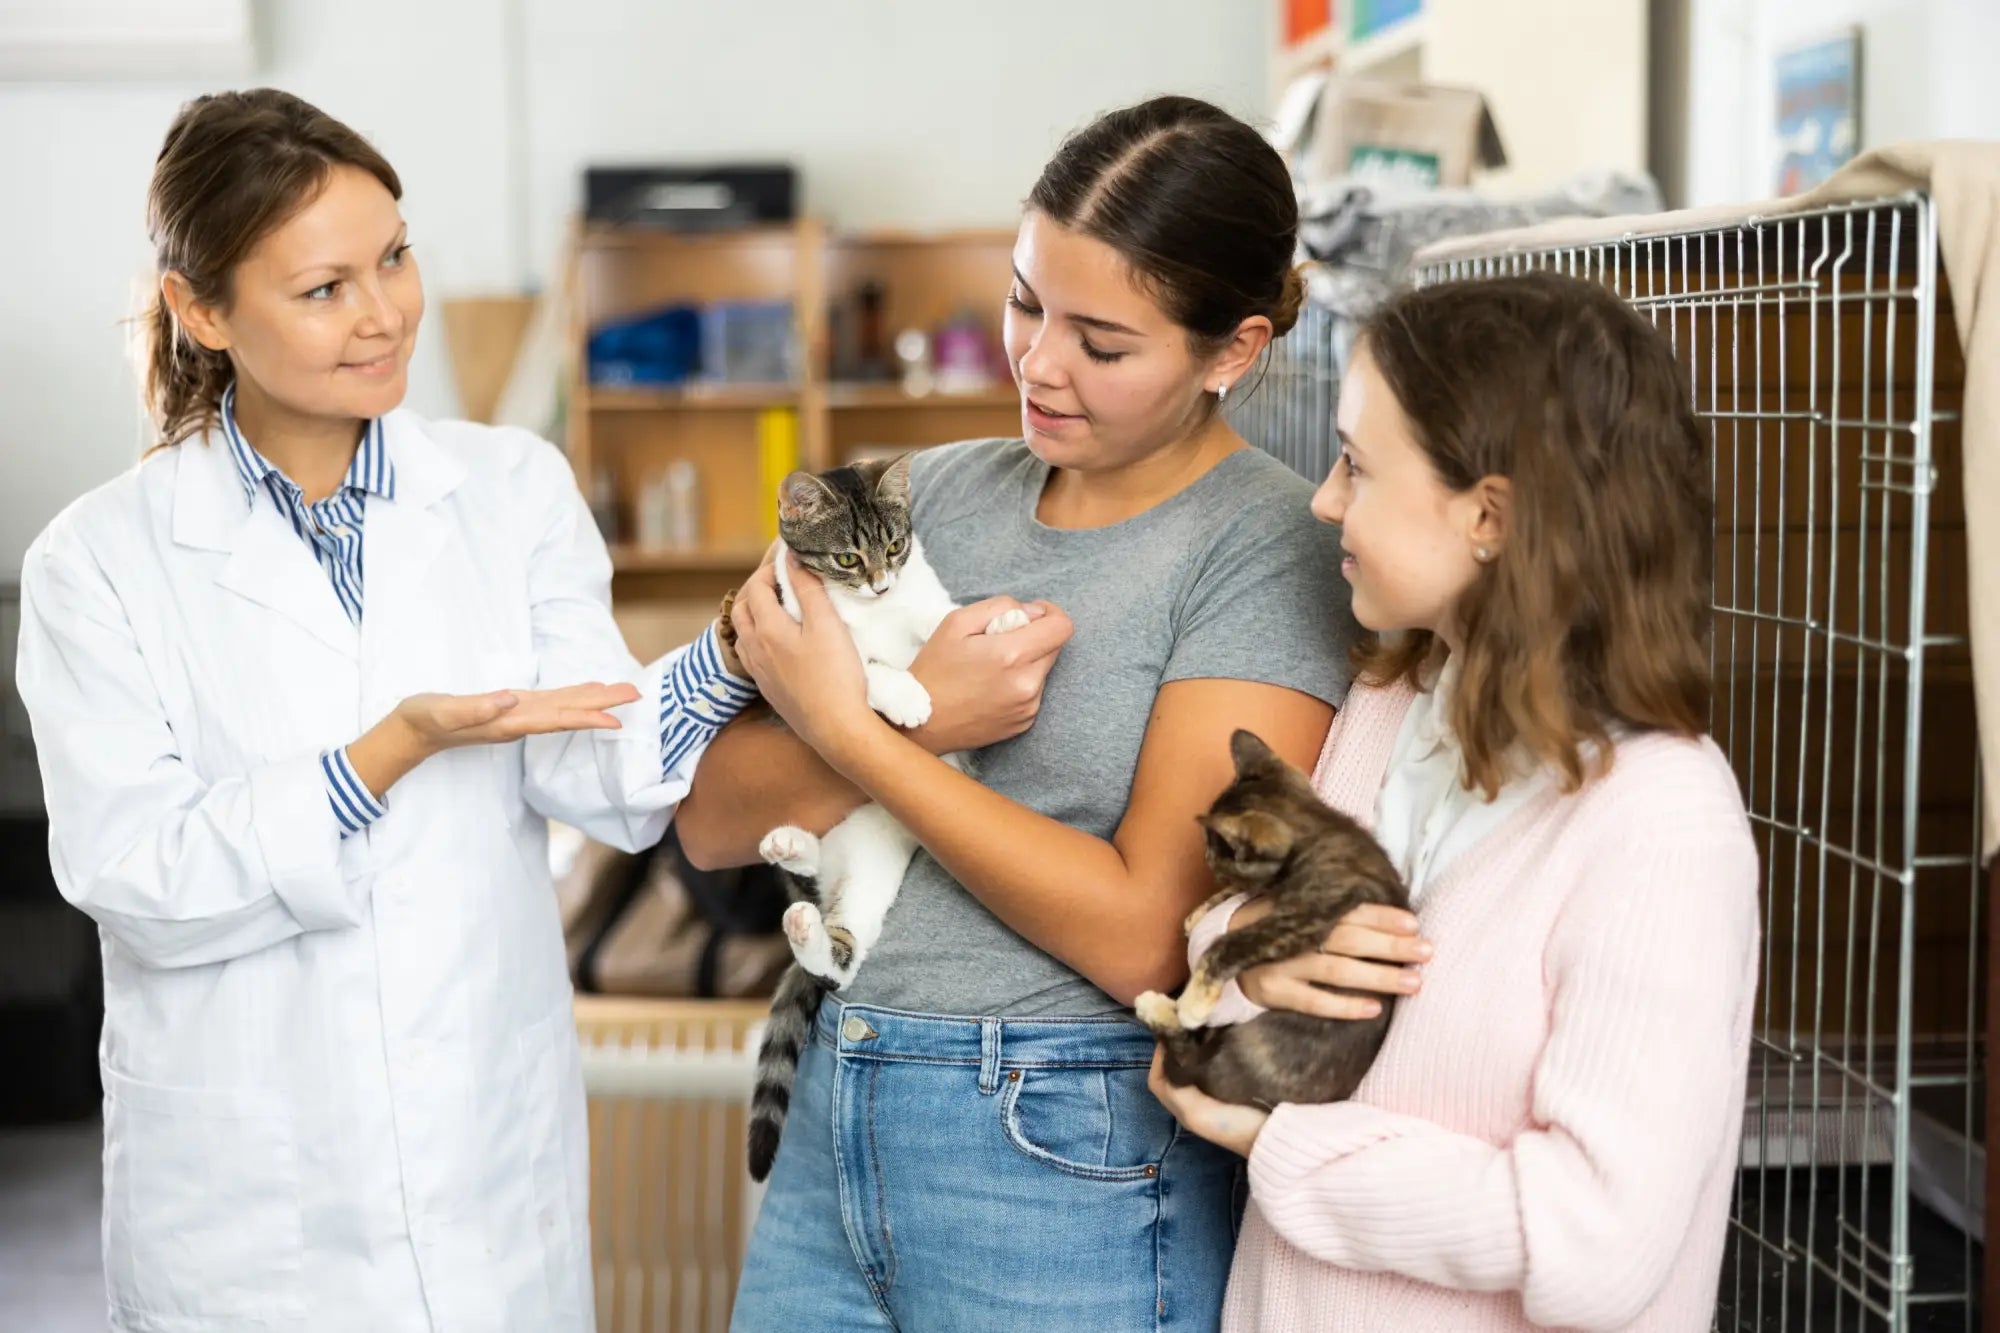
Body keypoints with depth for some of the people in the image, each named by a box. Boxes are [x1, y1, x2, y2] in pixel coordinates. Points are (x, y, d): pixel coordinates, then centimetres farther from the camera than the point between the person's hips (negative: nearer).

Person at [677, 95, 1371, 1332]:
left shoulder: (1267, 549, -11)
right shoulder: (937, 491, 5)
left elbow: (1143, 936, -18)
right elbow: (714, 819, 3)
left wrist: (847, 729, -14)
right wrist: (920, 714, -16)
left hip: (1076, 1180, -5)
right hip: (833, 1135, 5)